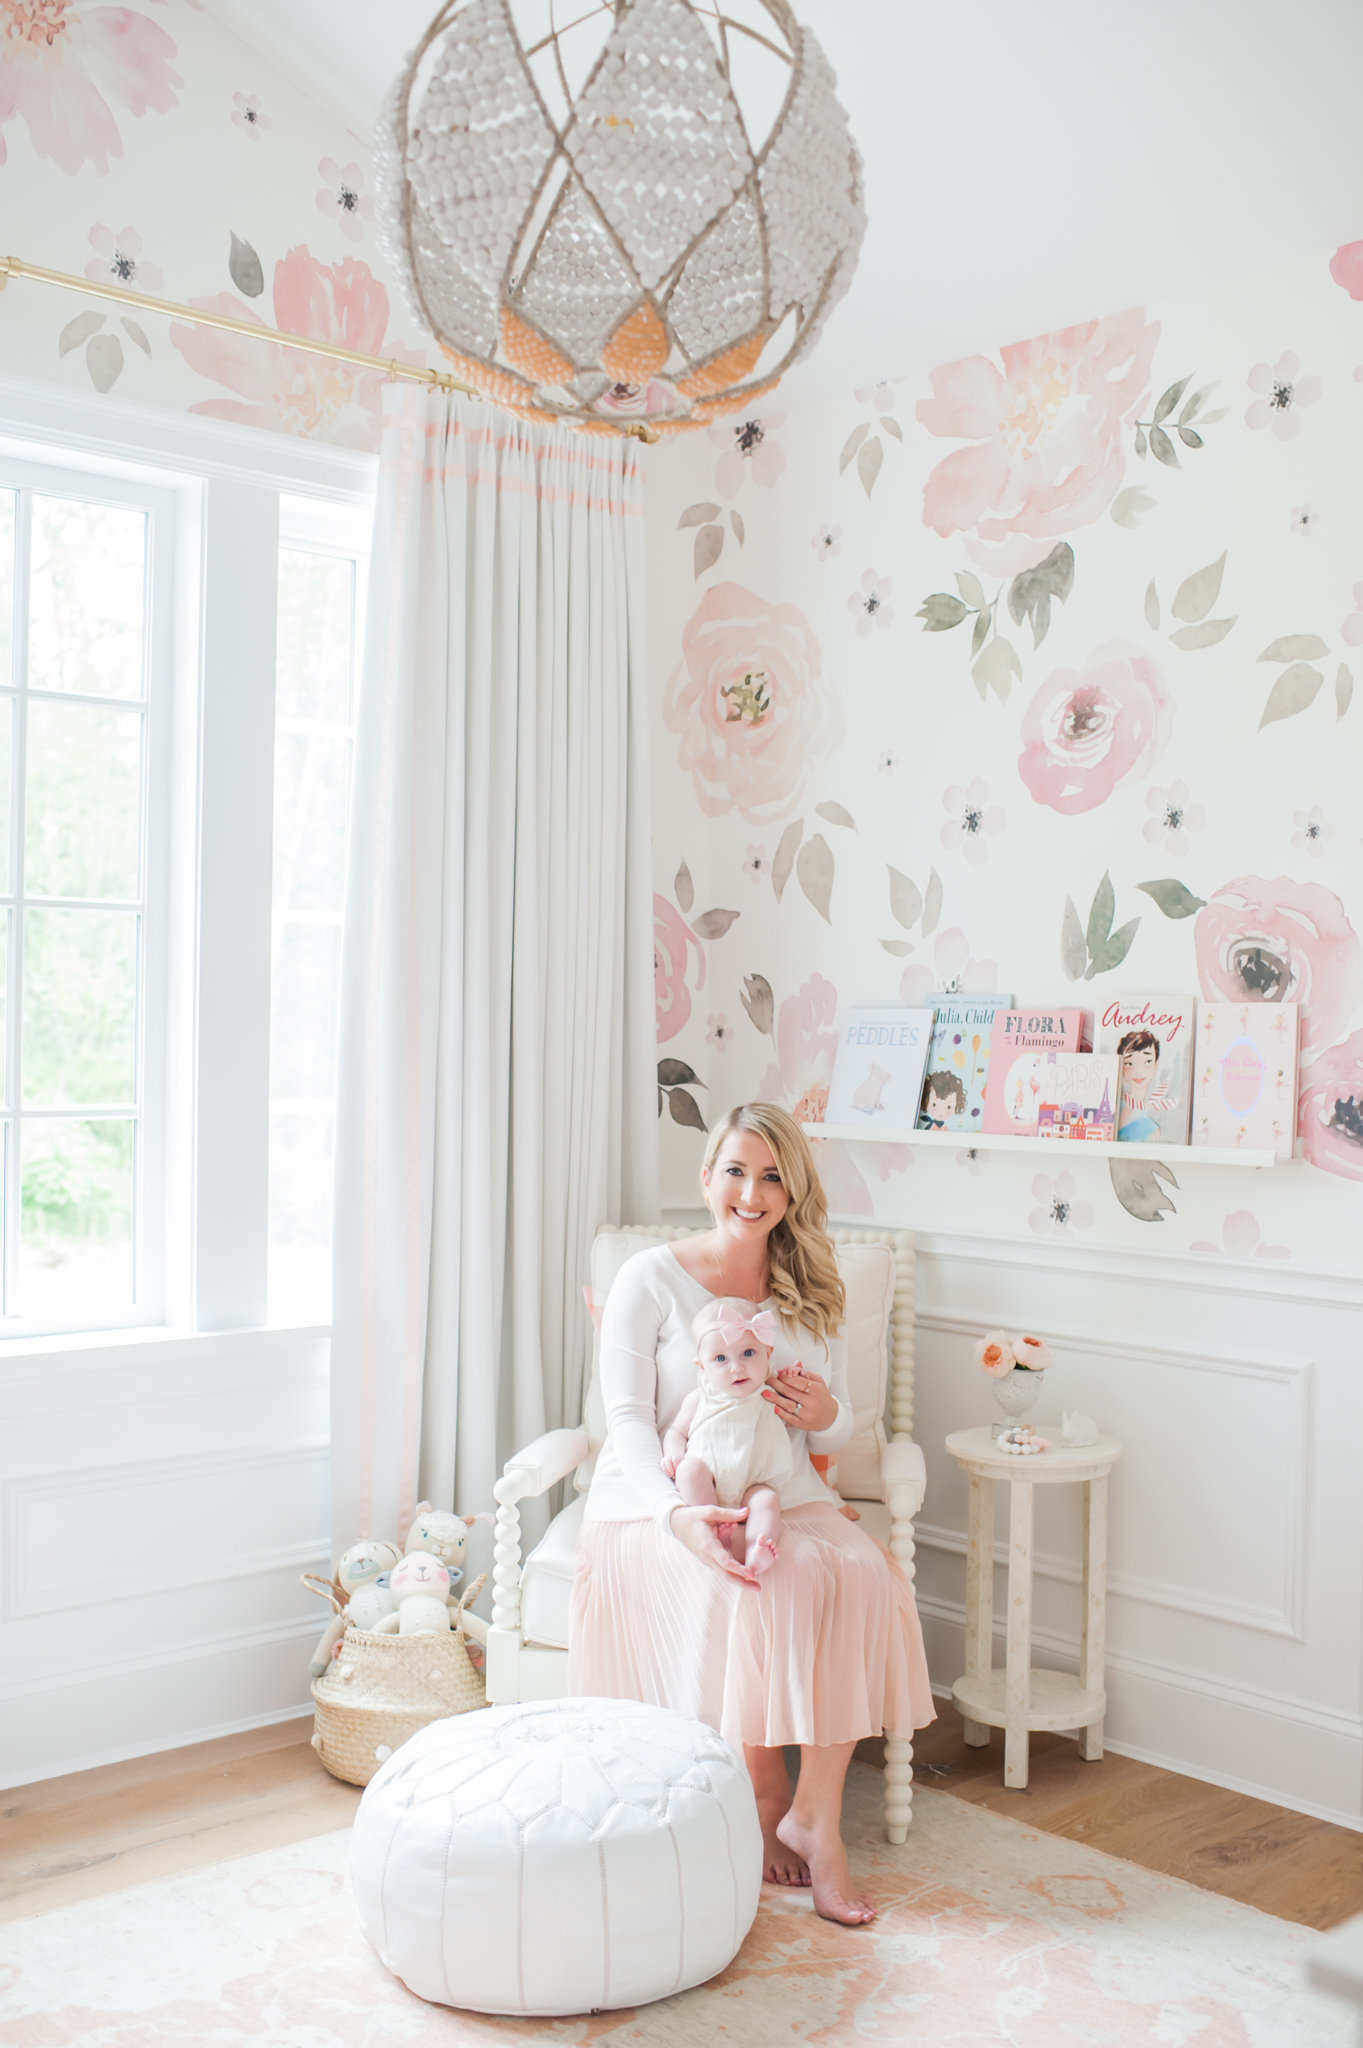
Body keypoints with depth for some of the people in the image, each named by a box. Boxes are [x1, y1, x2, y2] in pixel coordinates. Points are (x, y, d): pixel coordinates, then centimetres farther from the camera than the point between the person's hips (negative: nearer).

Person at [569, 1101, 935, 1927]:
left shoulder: (814, 1291, 10)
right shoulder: (652, 1278, -4)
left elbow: (840, 1429, 14)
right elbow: (629, 1421, -11)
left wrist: (823, 1411, -13)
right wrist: (680, 1515, -30)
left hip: (783, 1499, 4)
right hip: (658, 1503, -4)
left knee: (863, 1572, -27)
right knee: (745, 1586, -33)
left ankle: (815, 1816, -17)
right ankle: (765, 1799, -10)